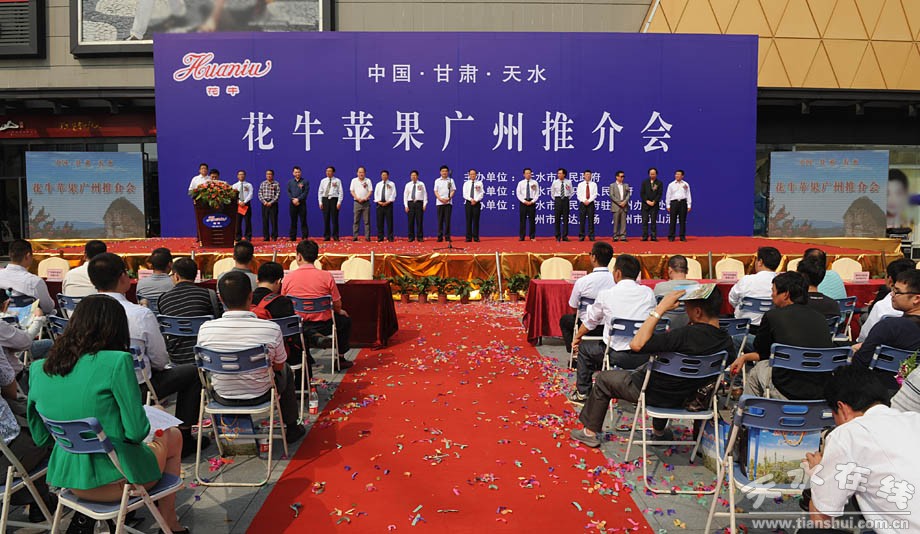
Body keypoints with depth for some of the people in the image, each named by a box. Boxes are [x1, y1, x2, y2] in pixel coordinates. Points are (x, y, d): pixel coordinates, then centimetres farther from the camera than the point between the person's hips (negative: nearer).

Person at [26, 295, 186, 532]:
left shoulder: (38, 369, -2)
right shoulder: (117, 362, -20)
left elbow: (41, 439, 7)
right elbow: (136, 432, -18)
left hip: (68, 480, 6)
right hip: (111, 481, -6)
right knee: (173, 436, 24)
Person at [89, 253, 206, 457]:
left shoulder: (82, 311, -7)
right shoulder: (141, 315, -23)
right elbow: (160, 360, -12)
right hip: (133, 388, -6)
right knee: (192, 372, 12)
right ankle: (183, 438, 16)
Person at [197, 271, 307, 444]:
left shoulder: (206, 329, -19)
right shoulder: (271, 328, -25)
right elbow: (279, 366, -8)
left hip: (223, 397, 2)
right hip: (260, 396, -2)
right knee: (286, 371, 29)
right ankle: (292, 428, 40)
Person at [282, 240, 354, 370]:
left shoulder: (288, 278, -8)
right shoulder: (326, 276, -14)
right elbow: (337, 305, -7)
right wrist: (340, 311, 17)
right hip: (322, 325, -2)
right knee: (345, 320, 24)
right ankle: (340, 358, 29)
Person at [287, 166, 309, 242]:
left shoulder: (305, 182, 3)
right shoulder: (290, 182, 13)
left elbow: (306, 192, -6)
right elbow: (288, 192, 7)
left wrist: (298, 199, -15)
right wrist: (293, 199, -9)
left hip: (302, 203, -3)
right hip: (293, 204, 3)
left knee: (303, 221, -4)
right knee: (293, 221, 6)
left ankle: (305, 237, -3)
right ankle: (292, 237, 10)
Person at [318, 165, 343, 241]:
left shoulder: (337, 181, 2)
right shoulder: (323, 181, 10)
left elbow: (340, 192, -1)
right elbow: (320, 192, 11)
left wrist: (339, 202, -9)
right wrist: (320, 202, 2)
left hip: (334, 199, -3)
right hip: (325, 199, 3)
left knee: (334, 218, -1)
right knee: (326, 219, 3)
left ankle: (335, 236, 5)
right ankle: (326, 236, 10)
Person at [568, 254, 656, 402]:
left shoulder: (606, 294, -4)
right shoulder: (648, 293, 2)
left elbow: (590, 322, 10)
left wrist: (577, 338, 31)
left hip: (617, 356, -3)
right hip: (644, 357, 4)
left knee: (584, 348, 23)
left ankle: (582, 393, 31)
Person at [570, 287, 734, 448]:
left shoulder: (687, 335, -36)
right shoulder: (726, 341, -14)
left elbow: (637, 344, -35)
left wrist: (660, 309, -31)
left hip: (655, 394, -7)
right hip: (688, 398, 7)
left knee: (604, 378, 14)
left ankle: (591, 432, 27)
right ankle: (659, 431, 49)